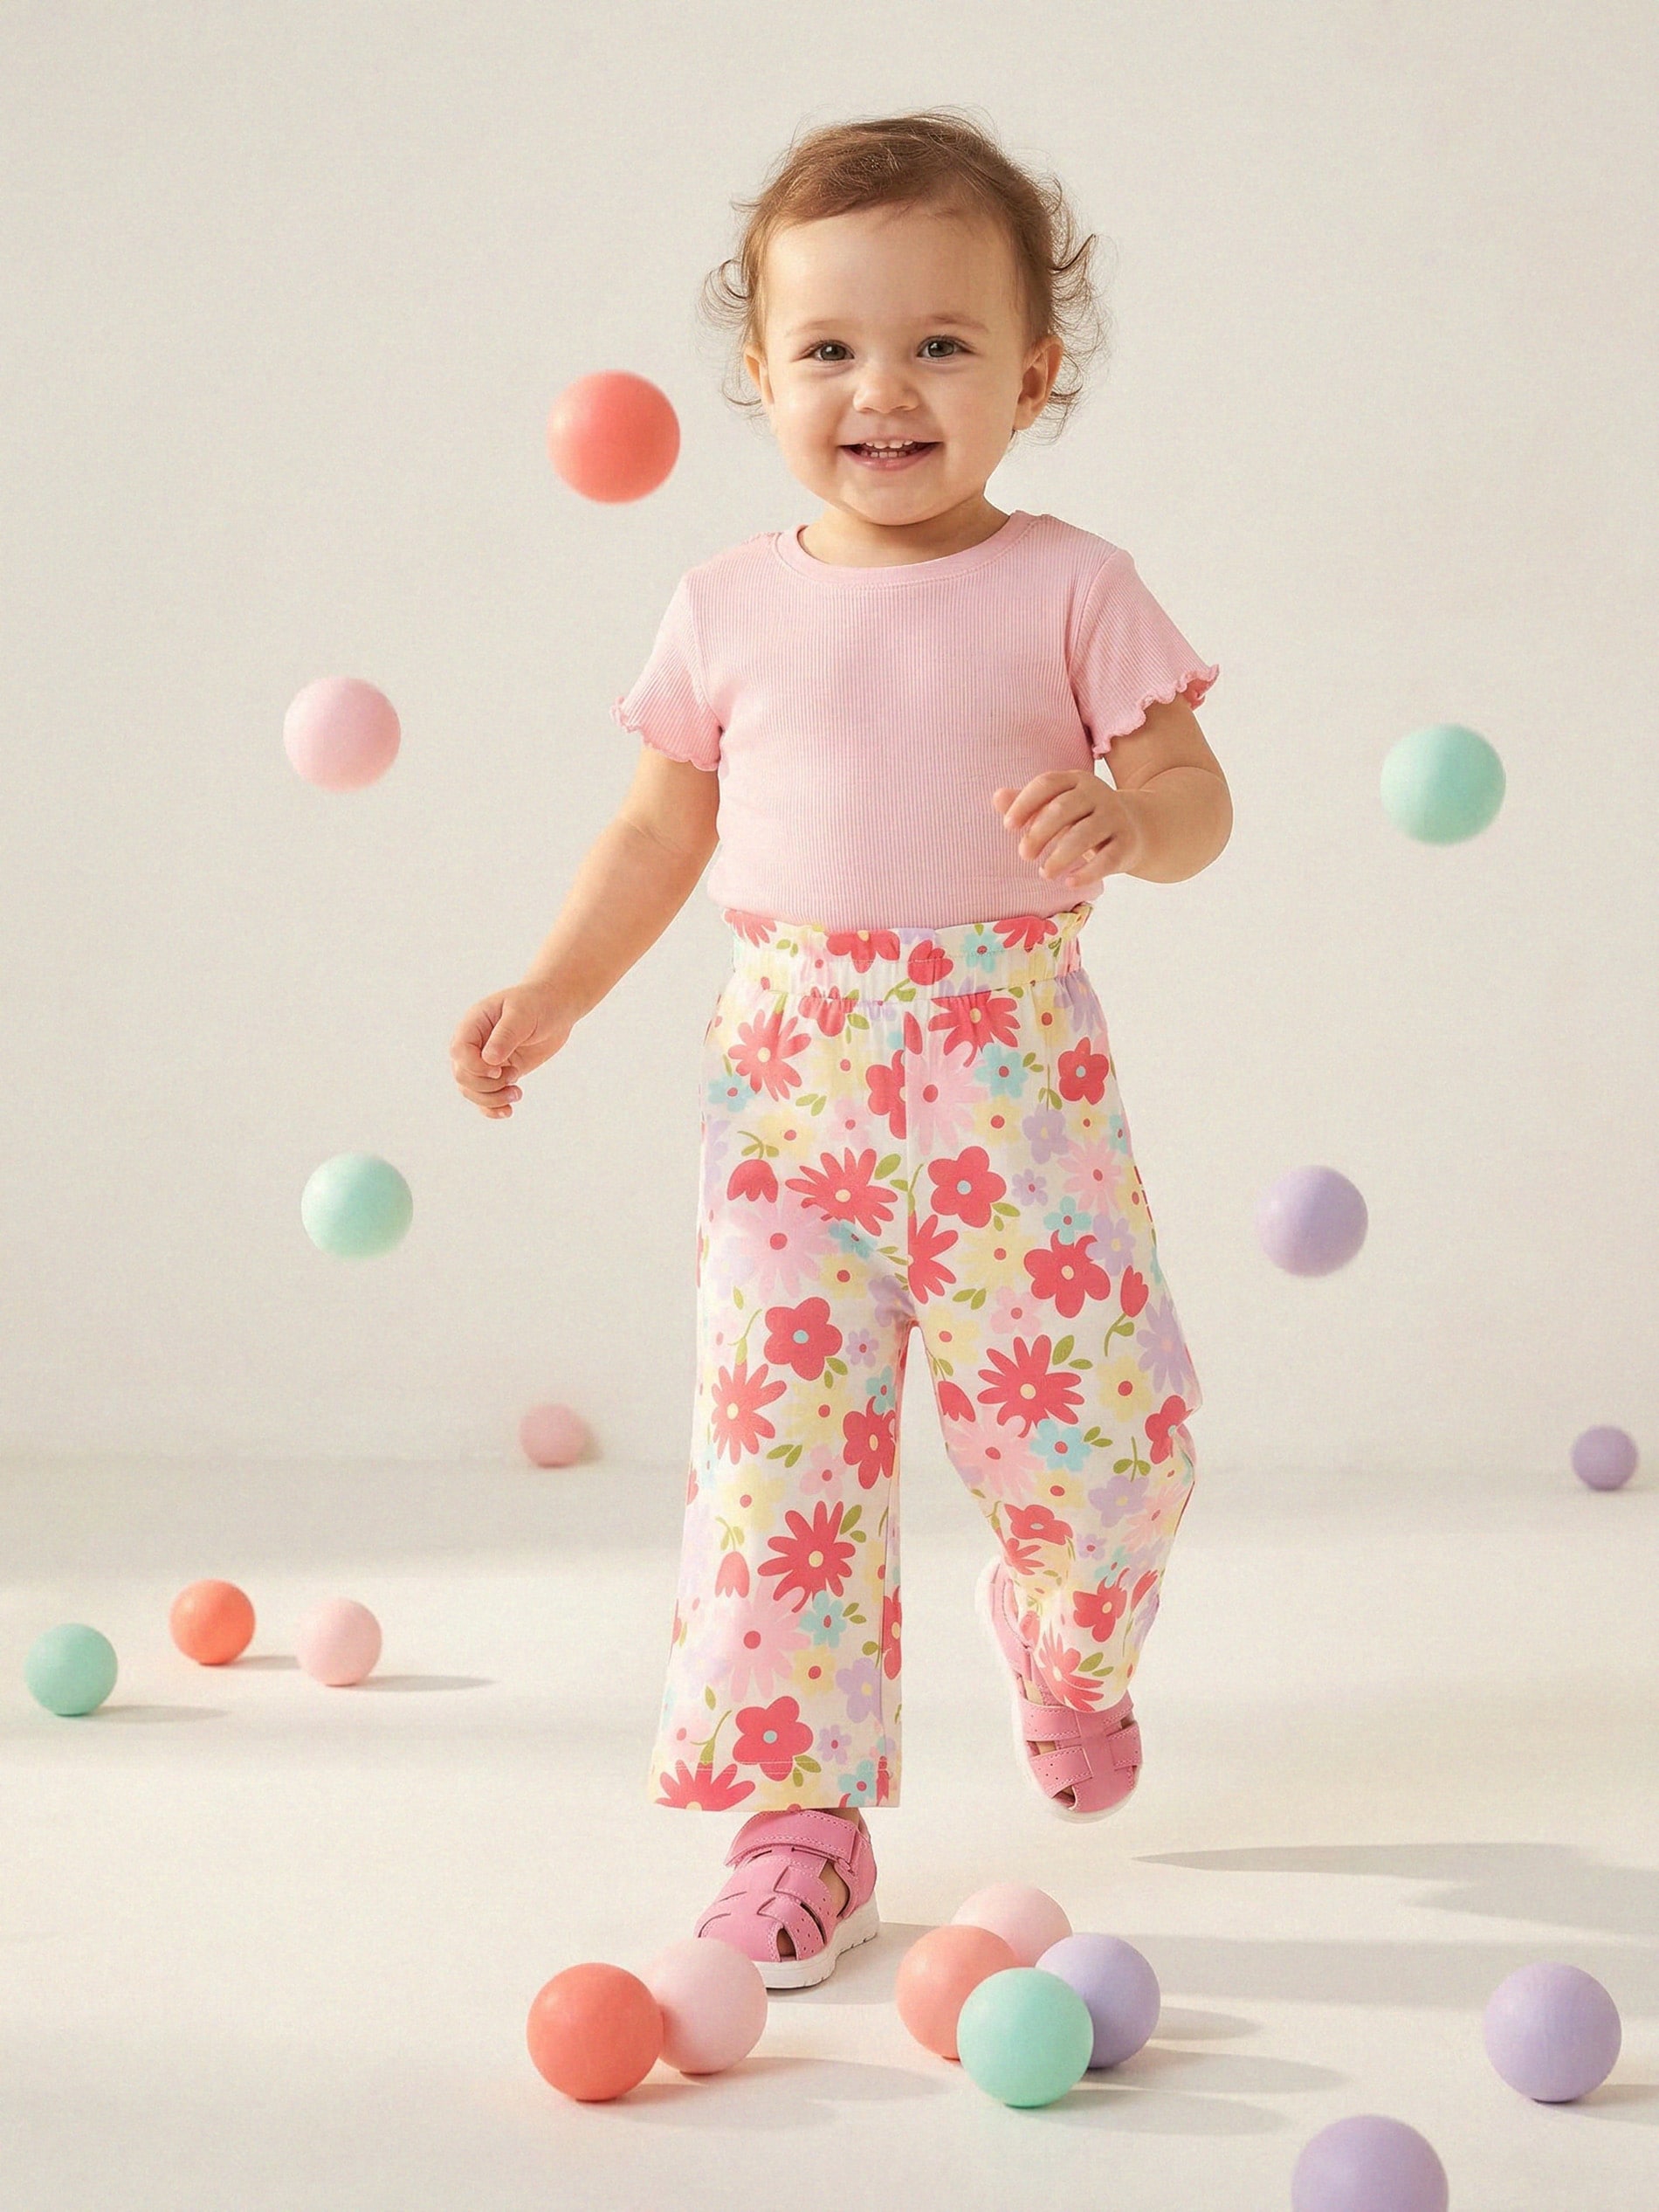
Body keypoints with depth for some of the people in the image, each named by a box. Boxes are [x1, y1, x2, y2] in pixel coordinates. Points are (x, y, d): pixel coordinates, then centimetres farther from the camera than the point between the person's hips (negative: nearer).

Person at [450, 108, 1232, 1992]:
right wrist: (556, 989, 3)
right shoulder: (733, 607, 6)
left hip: (1015, 1071, -1)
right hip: (792, 1078, 1)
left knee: (1098, 1413, 0)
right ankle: (802, 1816, 6)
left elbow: (1196, 798, 0)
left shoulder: (1069, 590, 0)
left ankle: (1062, 1638, 35)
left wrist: (1123, 820, -23)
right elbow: (662, 828, 15)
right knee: (781, 1437, -4)